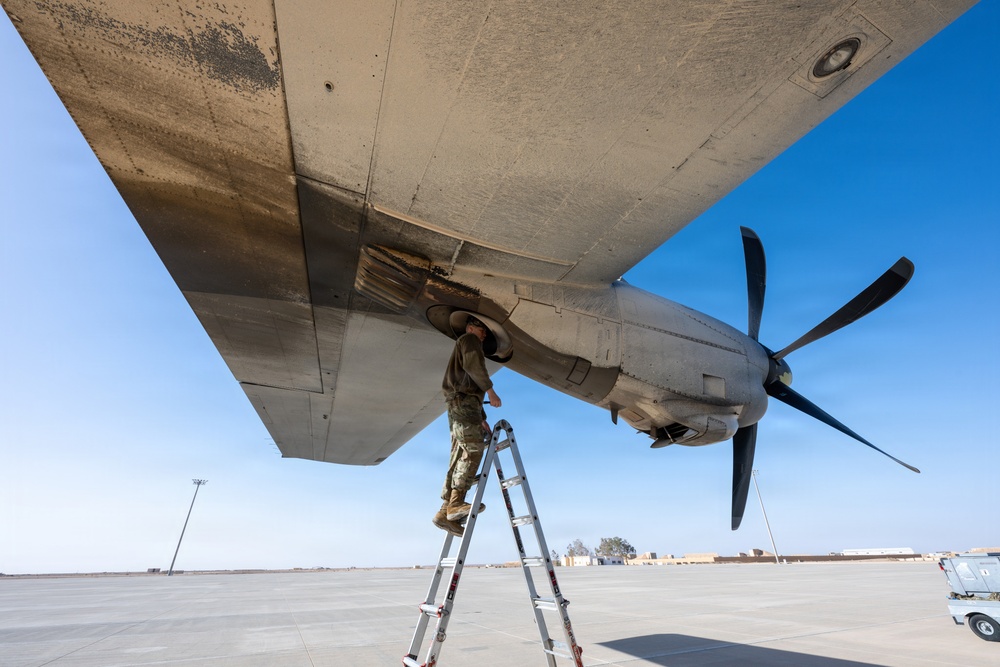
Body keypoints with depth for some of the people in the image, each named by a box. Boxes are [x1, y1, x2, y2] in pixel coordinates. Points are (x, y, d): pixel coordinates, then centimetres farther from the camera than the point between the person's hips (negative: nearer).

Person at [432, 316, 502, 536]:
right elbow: (473, 364, -13)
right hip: (463, 400, -9)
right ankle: (456, 503, -24)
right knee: (473, 449, -18)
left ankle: (446, 512, -3)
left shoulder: (466, 346, 35)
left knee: (459, 459, 1)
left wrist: (481, 418, 21)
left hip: (459, 405, 9)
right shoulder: (468, 339, 9)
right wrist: (490, 390, -14)